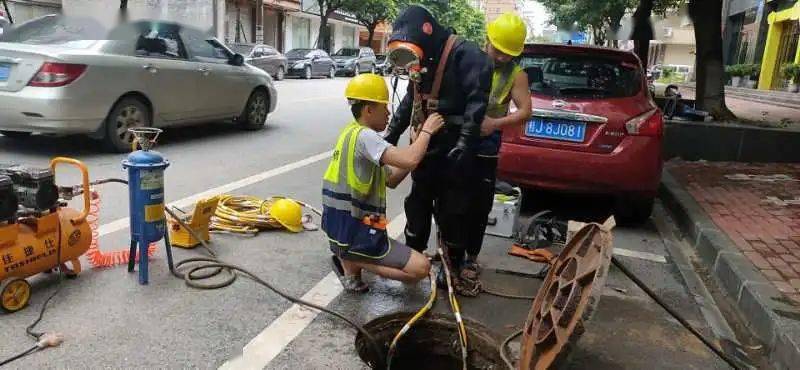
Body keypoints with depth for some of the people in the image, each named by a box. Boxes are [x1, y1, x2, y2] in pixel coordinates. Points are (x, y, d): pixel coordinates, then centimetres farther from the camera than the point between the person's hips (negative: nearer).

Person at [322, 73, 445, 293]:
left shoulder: (353, 133, 13)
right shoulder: (364, 136, -18)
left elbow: (391, 180, 15)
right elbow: (410, 161, -32)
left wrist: (416, 143, 5)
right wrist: (427, 131, -13)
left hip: (342, 228, 10)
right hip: (354, 234, -10)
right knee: (420, 268, -12)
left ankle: (347, 256, 13)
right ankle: (352, 263, -5)